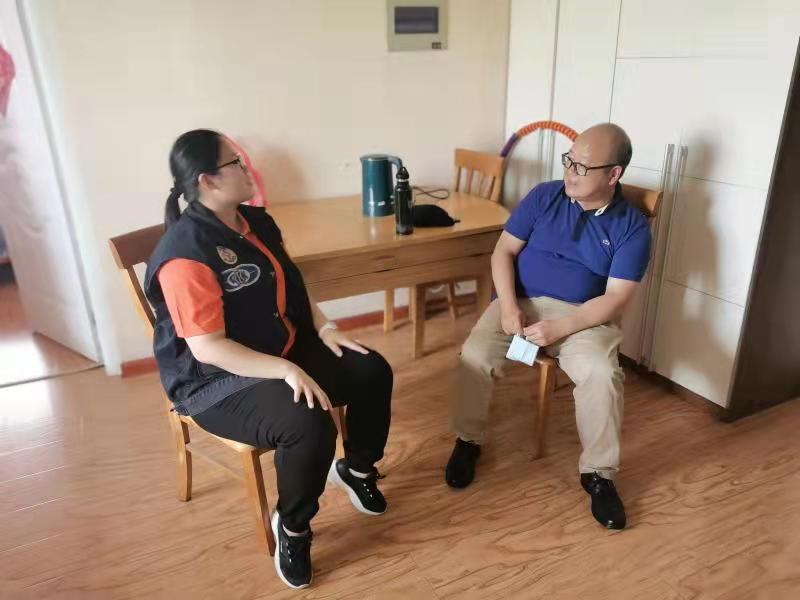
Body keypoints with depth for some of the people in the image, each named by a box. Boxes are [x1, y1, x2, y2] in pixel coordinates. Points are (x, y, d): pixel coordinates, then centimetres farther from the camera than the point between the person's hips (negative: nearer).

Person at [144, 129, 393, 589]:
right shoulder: (186, 254, -24)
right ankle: (292, 528, -2)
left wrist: (324, 328, 0)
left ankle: (357, 468, 24)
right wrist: (287, 371, -31)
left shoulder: (256, 221, 4)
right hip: (217, 382, -8)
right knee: (310, 425, -32)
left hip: (286, 350, 9)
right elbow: (208, 348, -28)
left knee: (372, 370, -1)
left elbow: (292, 285, 15)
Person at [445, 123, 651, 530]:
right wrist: (508, 307, -16)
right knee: (474, 357, -25)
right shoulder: (544, 196, 1)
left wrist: (559, 328, -22)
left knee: (602, 375, -30)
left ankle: (598, 473, -5)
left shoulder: (632, 227, -4)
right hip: (521, 302, 2)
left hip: (583, 316, -1)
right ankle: (468, 441, 2)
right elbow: (504, 251, 0)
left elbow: (615, 299, -10)